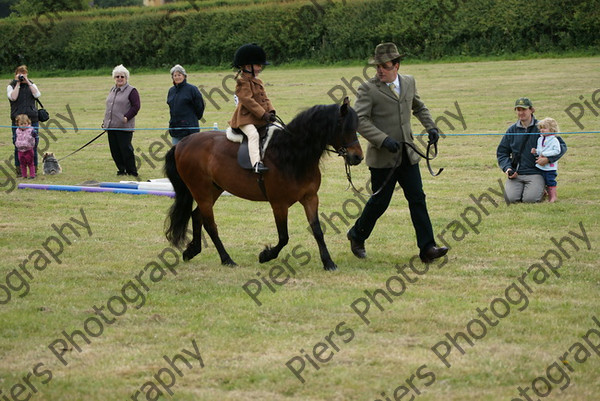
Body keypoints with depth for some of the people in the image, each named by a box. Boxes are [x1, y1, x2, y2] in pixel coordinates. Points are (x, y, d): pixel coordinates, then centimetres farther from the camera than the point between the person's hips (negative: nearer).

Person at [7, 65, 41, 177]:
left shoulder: (31, 85, 14)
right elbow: (13, 97, -11)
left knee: (33, 145, 1)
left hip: (32, 118, 2)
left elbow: (37, 94, -5)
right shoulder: (11, 86, 8)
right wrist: (18, 84, -8)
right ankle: (18, 169, 3)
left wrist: (27, 82, -6)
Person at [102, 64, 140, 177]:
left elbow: (136, 106, -11)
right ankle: (121, 169, 17)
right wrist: (105, 121, 17)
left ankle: (132, 171, 1)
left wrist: (126, 117, -19)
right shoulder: (112, 90, 19)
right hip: (111, 126, 7)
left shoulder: (131, 91, -4)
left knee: (125, 149, -8)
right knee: (114, 150, 7)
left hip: (124, 127, -7)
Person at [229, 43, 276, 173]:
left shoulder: (258, 82, 20)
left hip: (261, 118, 9)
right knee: (253, 134, -31)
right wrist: (263, 114, -21)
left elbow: (265, 99, 18)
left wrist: (271, 111, -1)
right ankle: (256, 162, -40)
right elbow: (248, 101, -18)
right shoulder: (242, 82, -10)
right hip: (246, 118, -9)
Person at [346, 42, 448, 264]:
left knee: (417, 199, -1)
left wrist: (431, 127, 11)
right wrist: (383, 140, -25)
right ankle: (357, 235, 28)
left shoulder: (409, 82, 9)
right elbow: (360, 120, -16)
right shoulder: (368, 88, -9)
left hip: (407, 154, 5)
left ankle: (427, 248, -1)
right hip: (382, 157, -5)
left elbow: (419, 107, 27)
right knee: (380, 202, 4)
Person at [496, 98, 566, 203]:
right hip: (516, 173, 3)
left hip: (535, 173, -2)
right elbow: (501, 152, 17)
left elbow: (562, 146, 3)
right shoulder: (512, 130, 11)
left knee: (530, 199, -22)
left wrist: (548, 159, -13)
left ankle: (540, 189, 12)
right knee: (510, 198, -18)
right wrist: (507, 168, -2)